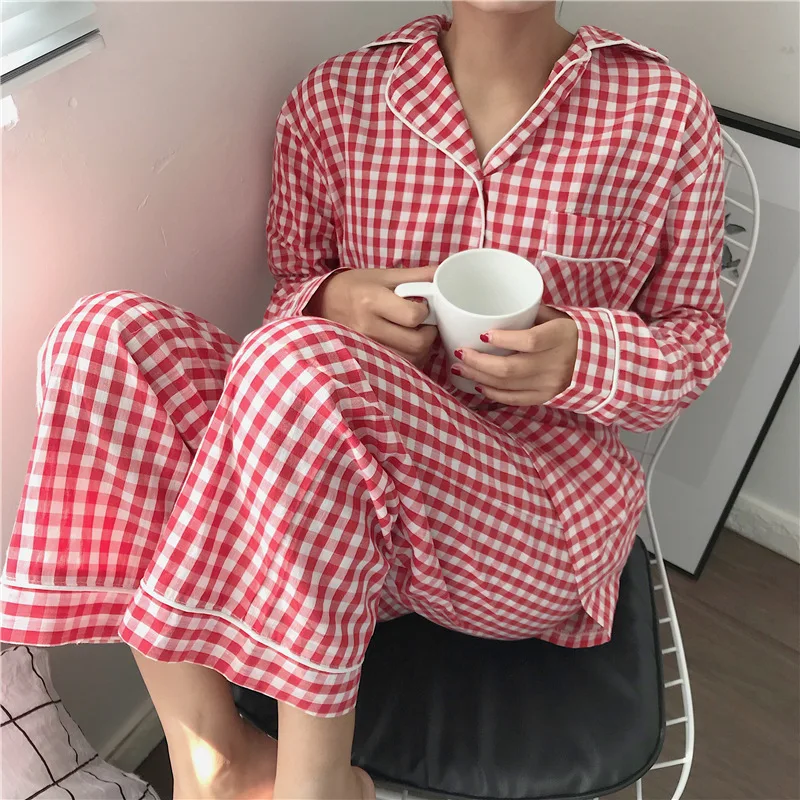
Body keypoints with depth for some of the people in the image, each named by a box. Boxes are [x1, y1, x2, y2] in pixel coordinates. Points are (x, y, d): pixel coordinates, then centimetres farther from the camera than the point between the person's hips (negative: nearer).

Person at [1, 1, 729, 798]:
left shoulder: (666, 112, -1)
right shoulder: (334, 98, 4)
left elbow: (696, 336, 8)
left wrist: (584, 357, -16)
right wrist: (336, 302, -12)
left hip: (543, 515, -3)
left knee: (294, 363, -32)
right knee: (107, 333, -18)